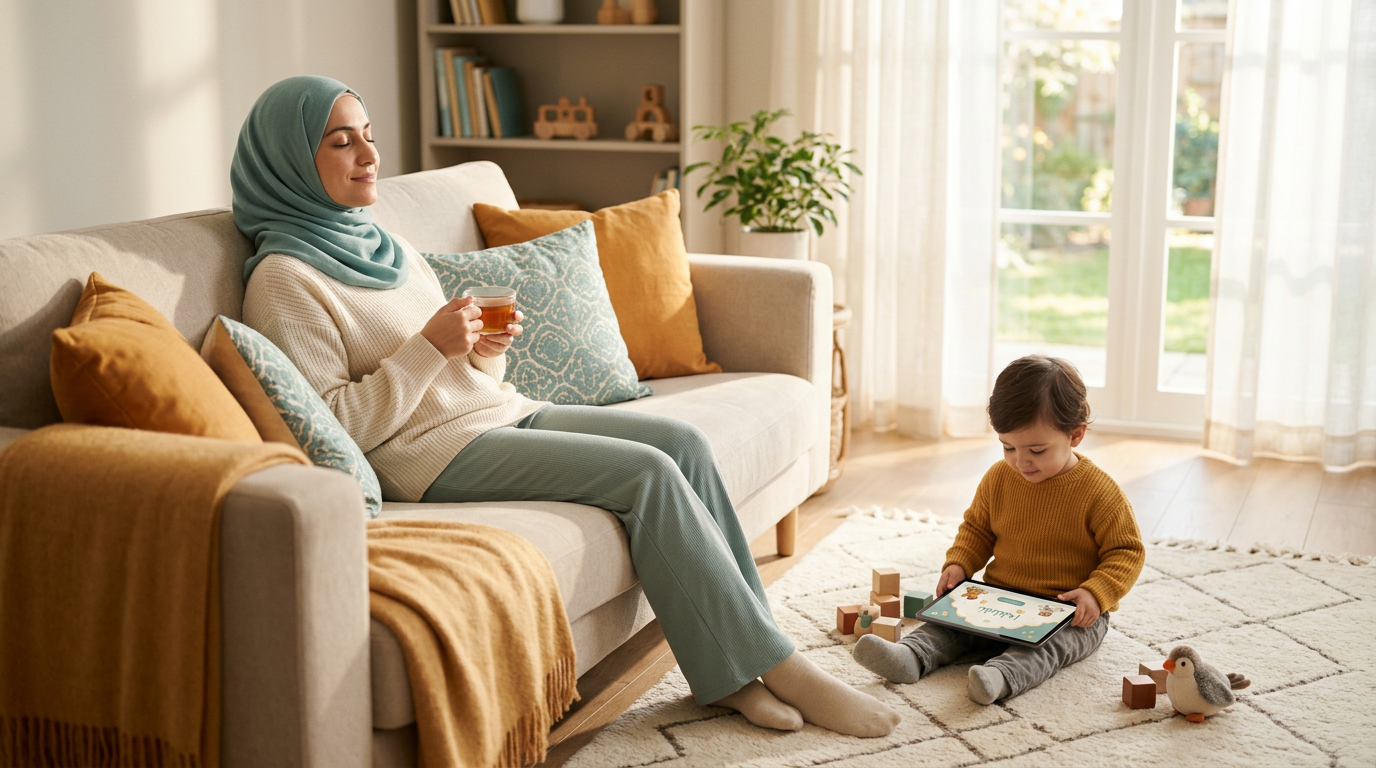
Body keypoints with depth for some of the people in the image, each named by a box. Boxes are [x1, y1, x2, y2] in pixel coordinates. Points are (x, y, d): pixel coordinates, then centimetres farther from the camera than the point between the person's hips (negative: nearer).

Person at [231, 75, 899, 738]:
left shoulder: (381, 245, 18)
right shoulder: (284, 279, -8)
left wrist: (487, 350, -2)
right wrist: (428, 349, -20)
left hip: (499, 409, 9)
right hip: (434, 451, -9)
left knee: (684, 442, -10)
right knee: (646, 471, -21)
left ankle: (730, 672, -9)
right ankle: (777, 665, -12)